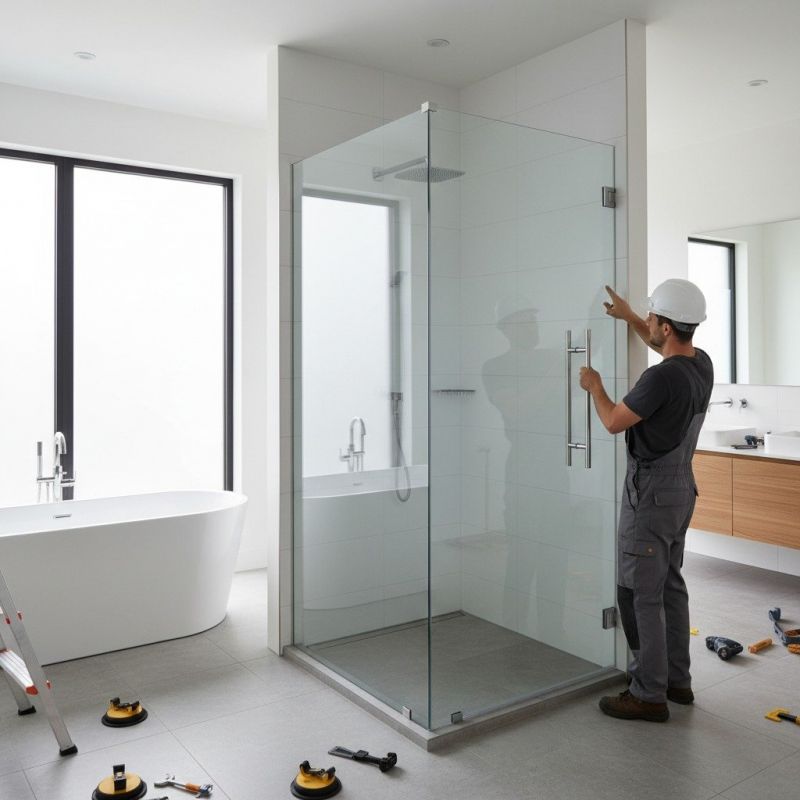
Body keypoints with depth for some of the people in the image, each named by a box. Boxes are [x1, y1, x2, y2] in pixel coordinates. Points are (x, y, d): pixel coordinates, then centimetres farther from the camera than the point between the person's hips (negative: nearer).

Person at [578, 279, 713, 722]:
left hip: (651, 493, -9)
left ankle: (649, 694, 8)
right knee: (670, 586, 17)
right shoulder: (702, 363, 3)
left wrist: (595, 387, 5)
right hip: (681, 487, 9)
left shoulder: (661, 377, -25)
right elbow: (672, 348, 28)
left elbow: (615, 421, -13)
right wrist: (629, 317, 28)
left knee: (640, 593, -1)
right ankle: (676, 680, 28)